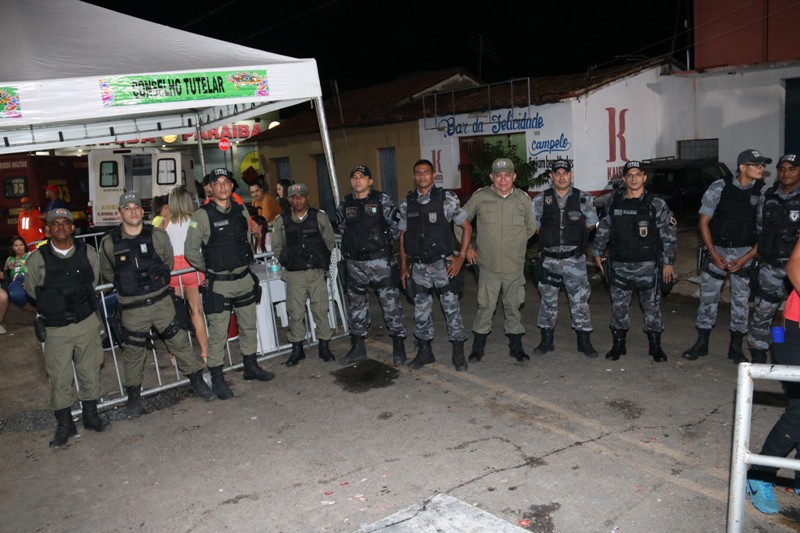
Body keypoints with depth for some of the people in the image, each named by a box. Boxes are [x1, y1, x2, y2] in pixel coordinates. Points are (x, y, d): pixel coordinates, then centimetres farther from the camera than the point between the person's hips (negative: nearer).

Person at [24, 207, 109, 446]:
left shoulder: (87, 252, -1)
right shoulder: (37, 259, -8)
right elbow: (31, 288, 5)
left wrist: (78, 299, 11)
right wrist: (55, 304, 8)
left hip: (87, 323, 2)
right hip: (56, 328, -2)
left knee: (90, 371, 11)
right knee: (58, 377, 2)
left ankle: (91, 415, 28)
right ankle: (64, 424, 18)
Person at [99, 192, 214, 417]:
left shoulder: (158, 235, -3)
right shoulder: (109, 243, -5)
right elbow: (107, 273, 11)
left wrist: (155, 281, 10)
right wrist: (128, 285, 11)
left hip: (162, 301, 1)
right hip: (132, 308, 0)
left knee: (179, 341, 6)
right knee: (134, 352, 10)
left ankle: (197, 382, 21)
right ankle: (134, 396, 27)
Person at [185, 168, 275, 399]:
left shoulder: (241, 211, 5)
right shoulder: (202, 216, -11)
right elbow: (190, 251, -7)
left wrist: (245, 263, 14)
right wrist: (209, 269, 2)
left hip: (244, 278, 5)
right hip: (218, 284, -5)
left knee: (249, 326, 16)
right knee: (218, 332, 0)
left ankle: (251, 366, 33)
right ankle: (217, 378, 13)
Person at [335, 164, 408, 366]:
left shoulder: (383, 200, -5)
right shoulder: (345, 203, 7)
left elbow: (395, 225, -1)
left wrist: (384, 244, 4)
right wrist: (354, 245, 13)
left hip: (381, 260, -4)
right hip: (355, 263, 4)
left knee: (391, 304, 0)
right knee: (357, 305, 13)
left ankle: (399, 346, 12)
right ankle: (357, 348, 25)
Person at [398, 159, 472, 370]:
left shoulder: (447, 199, -5)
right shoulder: (407, 203, 5)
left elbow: (467, 227, -1)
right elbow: (403, 235, 11)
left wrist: (461, 258, -7)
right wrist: (404, 266, 8)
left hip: (443, 264, -3)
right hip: (418, 267, 3)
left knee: (452, 308, 3)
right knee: (421, 311, 11)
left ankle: (458, 353, 16)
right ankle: (424, 352, 25)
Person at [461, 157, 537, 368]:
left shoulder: (523, 199, 0)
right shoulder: (480, 197, -5)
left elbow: (531, 228, 15)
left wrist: (515, 245, 12)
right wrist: (467, 248, 6)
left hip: (515, 266, 2)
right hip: (488, 265, -2)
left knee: (513, 307, 12)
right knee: (485, 307, 4)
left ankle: (516, 346, 26)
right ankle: (478, 348, 19)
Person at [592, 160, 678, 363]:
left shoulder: (656, 204, -5)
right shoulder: (615, 203, 4)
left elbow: (669, 233, -3)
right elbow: (603, 229, 13)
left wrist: (668, 262, -6)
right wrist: (597, 252, 10)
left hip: (647, 265, -2)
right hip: (620, 265, 3)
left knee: (652, 306, 6)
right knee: (619, 306, 8)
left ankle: (655, 346, 21)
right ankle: (618, 345, 21)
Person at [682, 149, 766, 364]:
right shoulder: (719, 188, -8)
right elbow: (703, 222, -3)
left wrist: (746, 258, -9)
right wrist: (713, 254, -8)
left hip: (745, 254, 1)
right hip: (716, 250, -1)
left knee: (741, 300, 8)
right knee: (708, 297, 5)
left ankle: (736, 348, 22)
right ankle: (701, 344, 19)